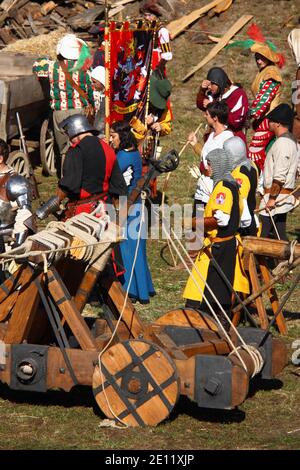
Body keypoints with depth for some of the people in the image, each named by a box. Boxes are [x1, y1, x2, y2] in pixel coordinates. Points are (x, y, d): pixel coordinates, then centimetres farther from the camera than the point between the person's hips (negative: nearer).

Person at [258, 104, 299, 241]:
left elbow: (279, 176, -22)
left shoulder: (282, 143, -18)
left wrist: (272, 198, -19)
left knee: (262, 235, -9)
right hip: (284, 197, 10)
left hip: (276, 195, -10)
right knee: (280, 235, 13)